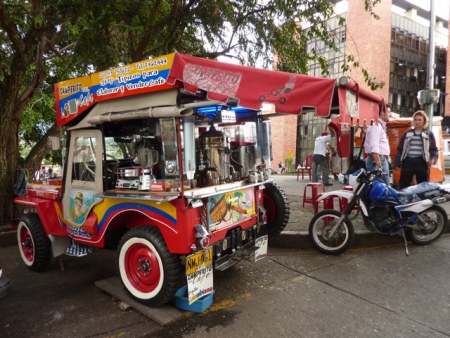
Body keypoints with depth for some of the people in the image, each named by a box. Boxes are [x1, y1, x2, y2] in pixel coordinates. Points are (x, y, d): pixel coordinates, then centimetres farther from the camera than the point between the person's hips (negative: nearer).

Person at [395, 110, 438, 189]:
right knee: (403, 186, 3)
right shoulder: (407, 133, 11)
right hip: (408, 162, 1)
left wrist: (433, 159, -11)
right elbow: (400, 149, 11)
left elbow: (434, 149, 8)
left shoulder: (429, 134, 9)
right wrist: (398, 162, 3)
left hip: (422, 163, -1)